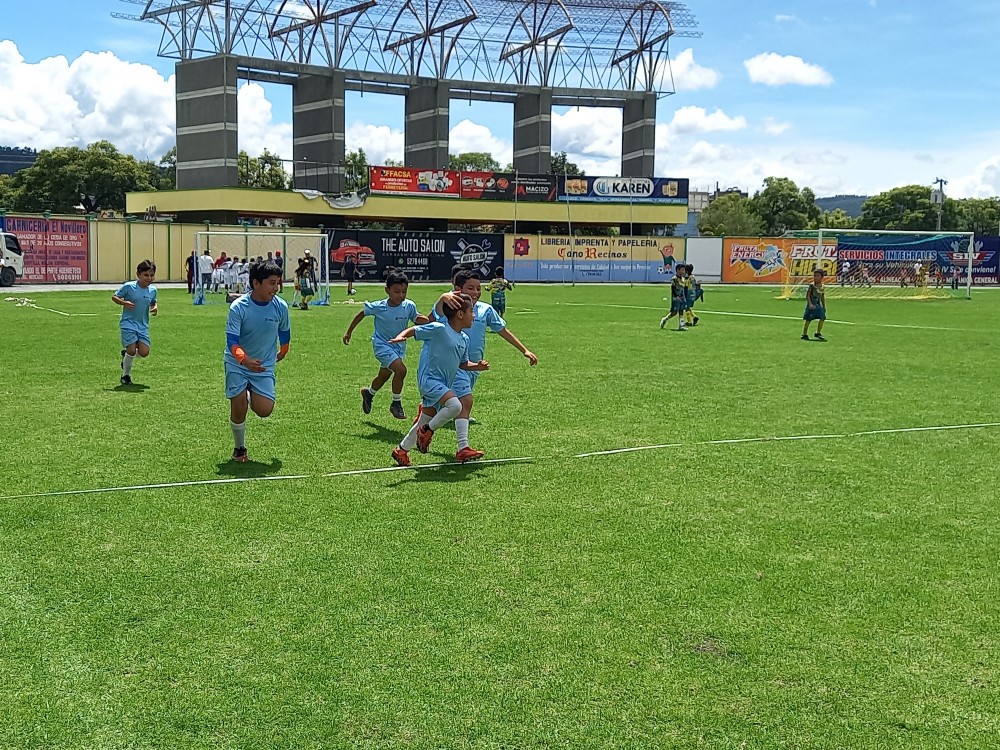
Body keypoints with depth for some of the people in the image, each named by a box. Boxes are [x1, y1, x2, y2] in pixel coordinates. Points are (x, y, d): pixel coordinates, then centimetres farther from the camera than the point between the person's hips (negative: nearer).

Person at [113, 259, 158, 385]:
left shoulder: (153, 290, 3)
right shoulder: (128, 286, -11)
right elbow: (114, 297, -1)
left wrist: (155, 308, -1)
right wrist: (124, 302, -20)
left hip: (143, 325, 5)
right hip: (128, 323, -5)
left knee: (144, 352, -7)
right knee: (132, 350, -15)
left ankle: (126, 354, 27)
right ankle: (126, 375, 9)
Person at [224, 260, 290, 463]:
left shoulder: (280, 307, -11)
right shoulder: (238, 307, -20)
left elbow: (285, 332, 11)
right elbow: (232, 341, -24)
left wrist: (282, 352, 25)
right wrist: (245, 360, -42)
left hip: (264, 366, 2)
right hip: (237, 365, -2)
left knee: (264, 410, -12)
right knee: (238, 408, -11)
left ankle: (250, 396, 27)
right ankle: (239, 448, 16)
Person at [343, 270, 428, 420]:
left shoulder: (409, 306, -15)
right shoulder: (378, 307, -20)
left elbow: (417, 319, 3)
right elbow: (362, 314, -3)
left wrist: (427, 320, -20)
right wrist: (349, 332, 5)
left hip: (399, 346, 5)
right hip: (382, 344, -5)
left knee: (384, 376, 23)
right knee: (401, 370, -25)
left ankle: (369, 393, 55)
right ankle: (396, 404, -7)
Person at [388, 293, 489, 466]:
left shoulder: (464, 338, 11)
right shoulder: (439, 329, -13)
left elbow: (463, 364, 20)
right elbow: (414, 330, -11)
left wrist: (477, 366, 2)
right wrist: (401, 336, -31)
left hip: (444, 383, 9)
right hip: (429, 379, -9)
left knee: (426, 420, 14)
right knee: (455, 405, -27)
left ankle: (401, 450, 31)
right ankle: (427, 430, -4)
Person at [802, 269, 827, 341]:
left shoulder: (822, 287, 7)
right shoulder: (812, 285, -9)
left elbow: (823, 297, 16)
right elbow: (807, 295, -9)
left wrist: (824, 307, 17)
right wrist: (810, 304, -19)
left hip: (818, 304, 5)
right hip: (811, 305, -5)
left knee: (822, 318, -2)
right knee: (808, 320, -2)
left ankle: (818, 333, 10)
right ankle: (804, 334, 6)